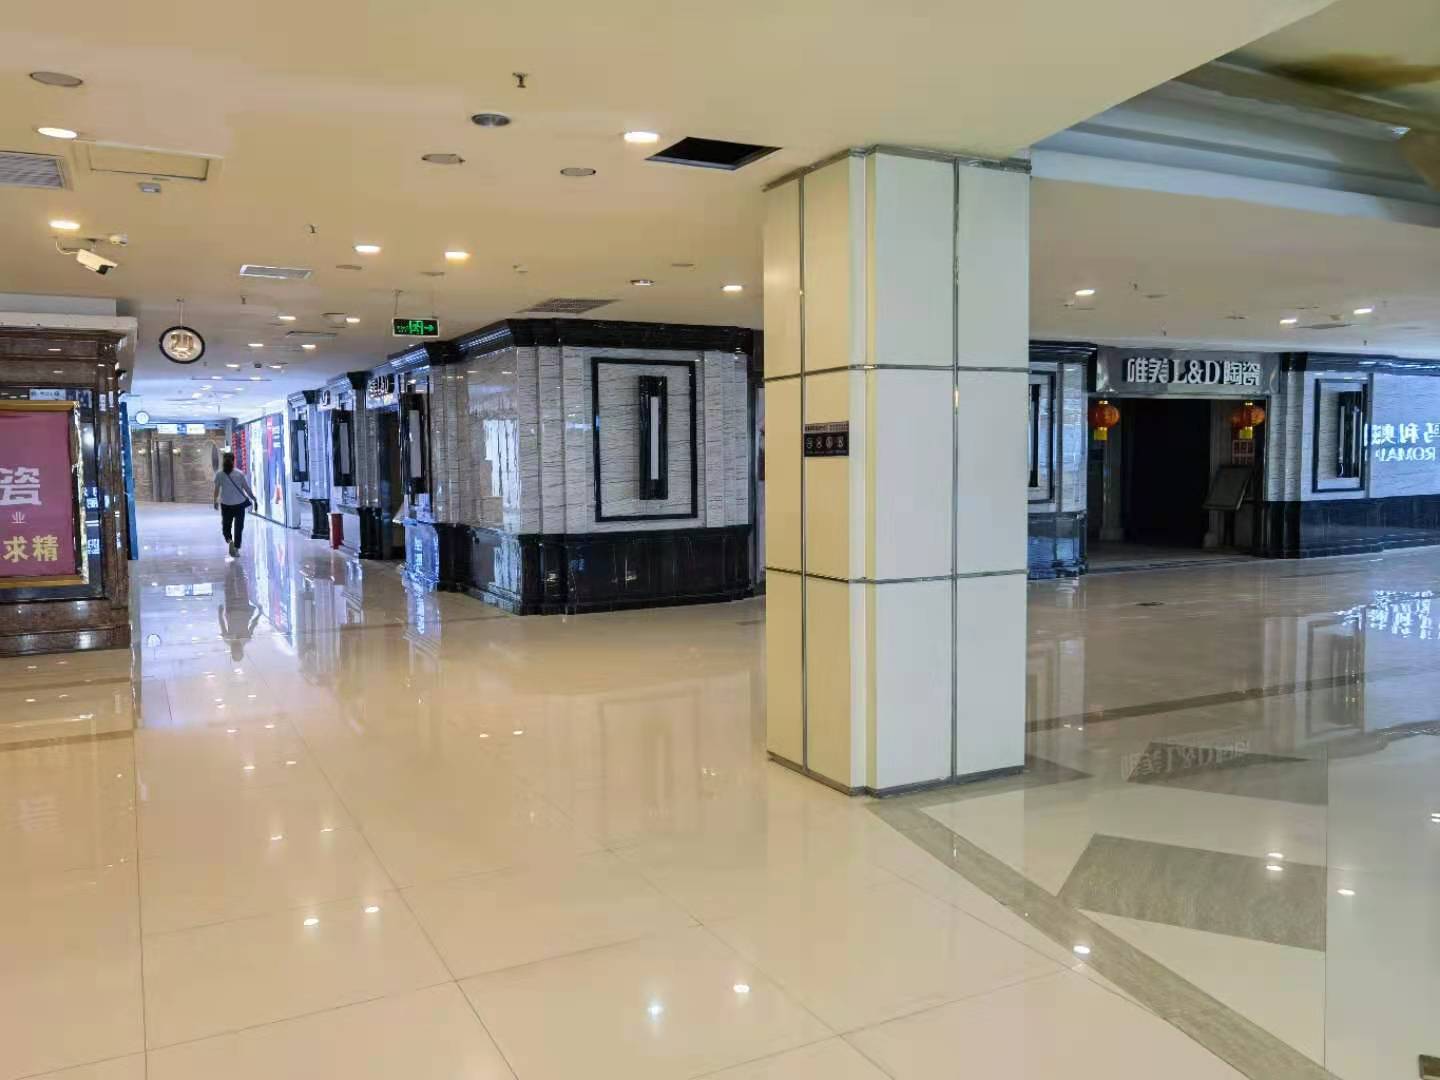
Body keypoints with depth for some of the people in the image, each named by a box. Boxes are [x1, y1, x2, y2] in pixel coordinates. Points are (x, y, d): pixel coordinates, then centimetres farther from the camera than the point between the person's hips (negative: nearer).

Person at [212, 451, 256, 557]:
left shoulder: (219, 474, -6)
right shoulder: (240, 474, -6)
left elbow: (217, 489, -5)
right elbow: (247, 488, -4)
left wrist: (215, 501, 8)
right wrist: (254, 499, 7)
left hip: (225, 504, 0)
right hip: (239, 504, 0)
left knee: (226, 525, 14)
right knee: (239, 527, 11)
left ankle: (229, 540, -14)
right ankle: (236, 548, 10)